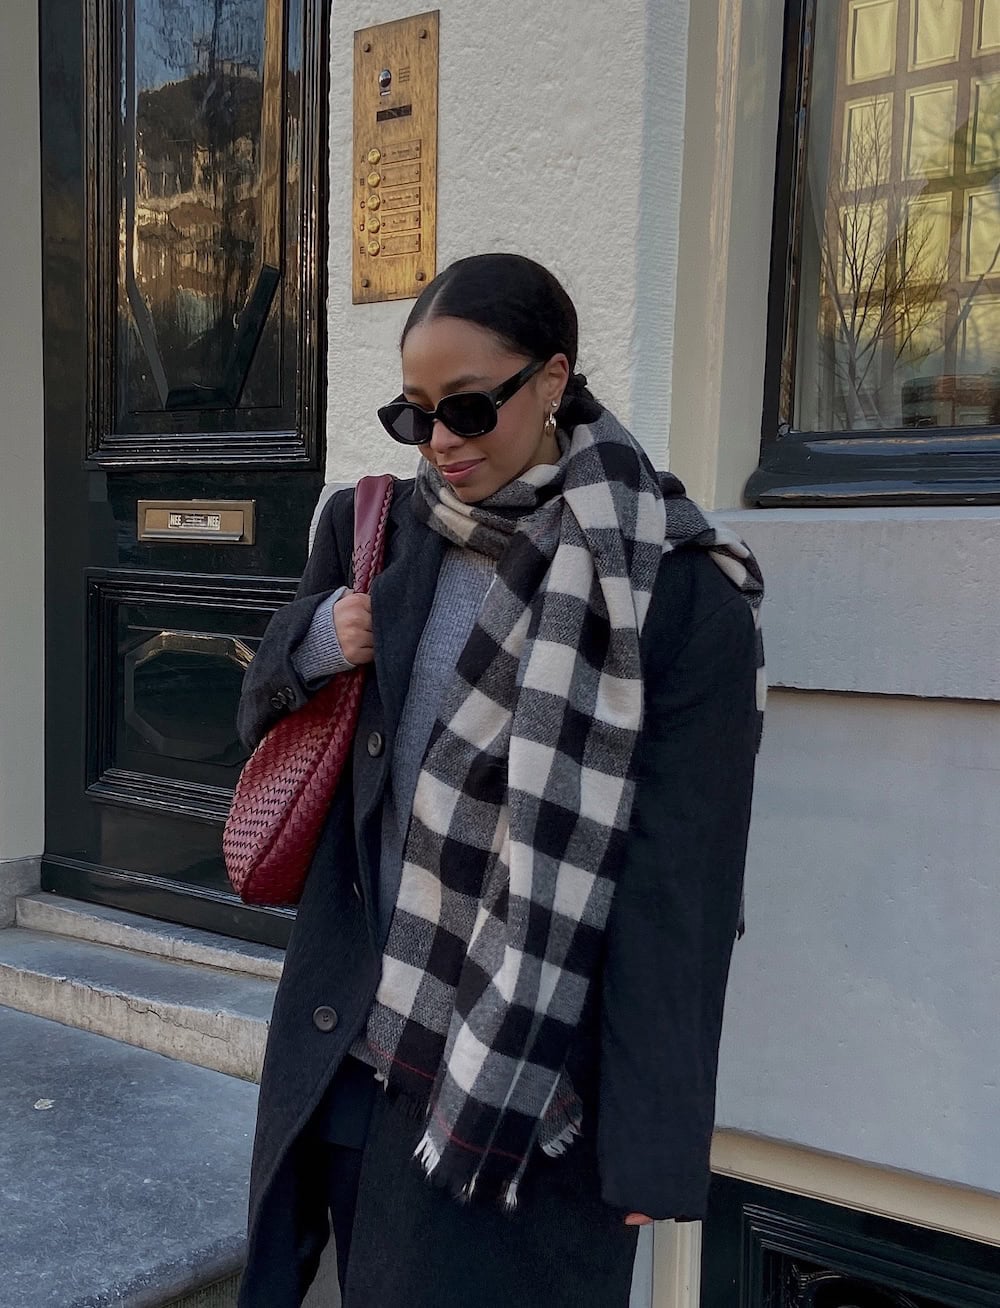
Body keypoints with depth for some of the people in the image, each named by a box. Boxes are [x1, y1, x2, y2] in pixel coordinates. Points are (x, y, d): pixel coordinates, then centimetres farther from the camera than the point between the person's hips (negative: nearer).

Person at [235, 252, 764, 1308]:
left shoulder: (676, 592, -14)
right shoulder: (376, 531, 3)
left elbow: (680, 884, -13)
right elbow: (261, 715, 15)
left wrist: (653, 1144, -12)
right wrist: (314, 645, -8)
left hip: (530, 1088, -5)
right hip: (345, 1052, 5)